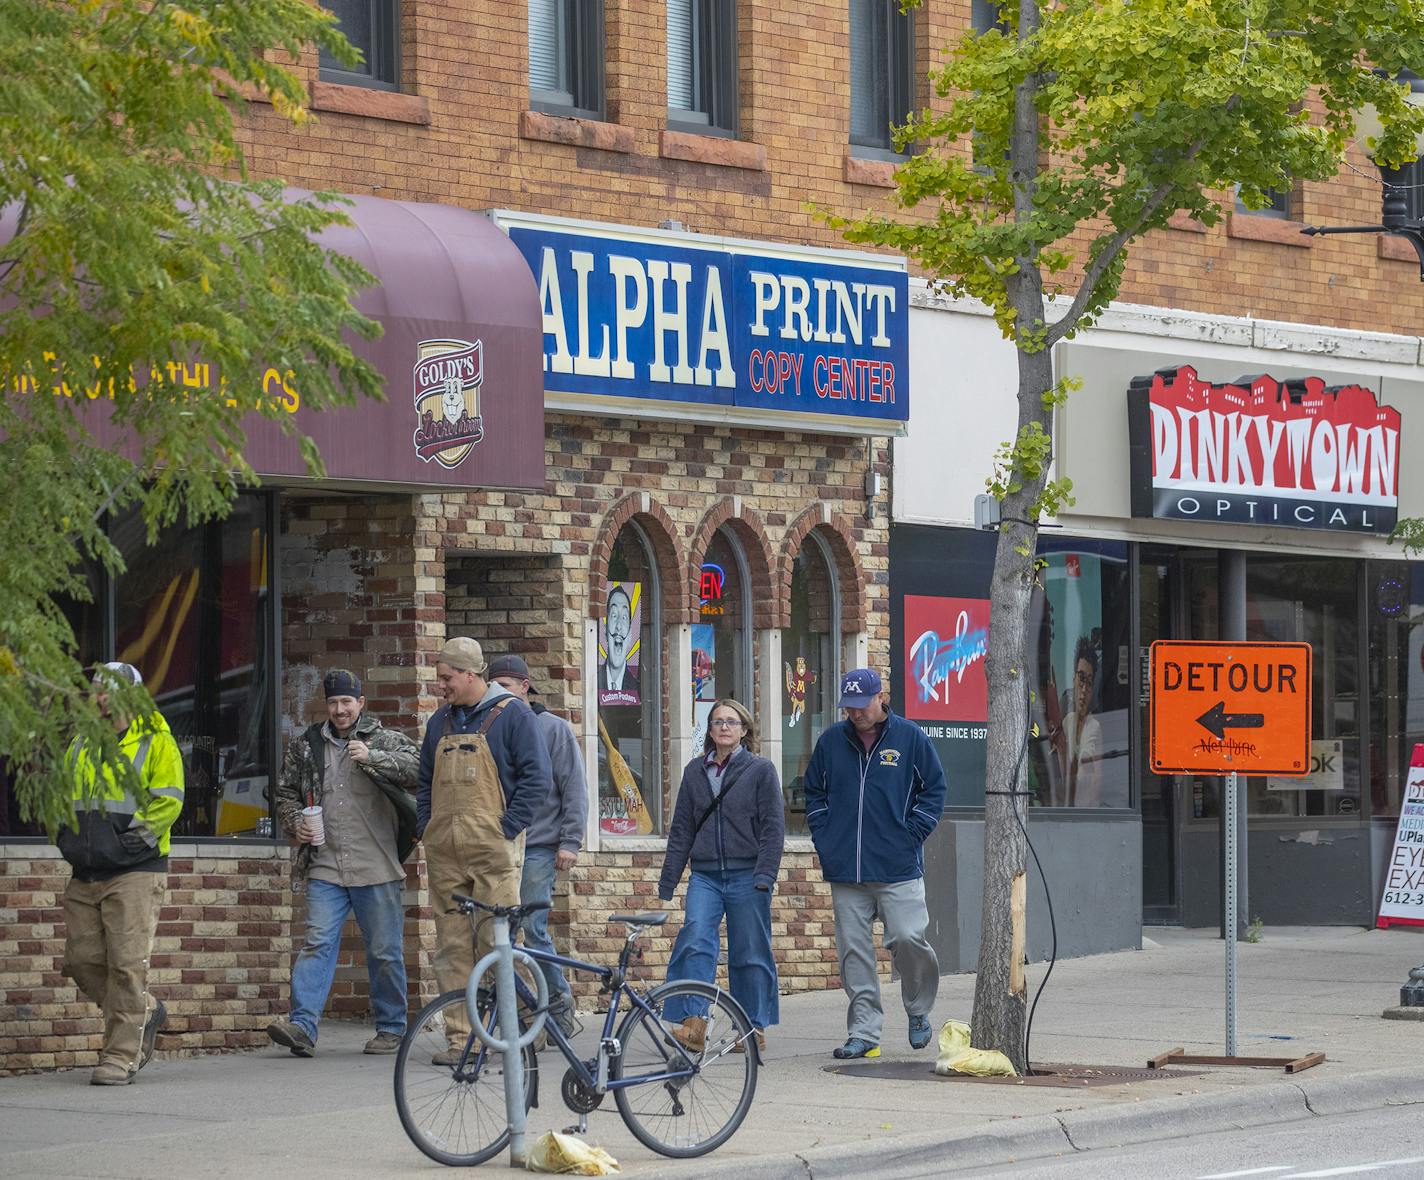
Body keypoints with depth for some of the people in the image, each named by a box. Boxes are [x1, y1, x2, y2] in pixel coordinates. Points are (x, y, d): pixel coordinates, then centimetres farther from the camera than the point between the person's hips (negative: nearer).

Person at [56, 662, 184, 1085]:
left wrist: (131, 837, -17)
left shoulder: (156, 743, -1)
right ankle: (145, 1012, 27)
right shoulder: (81, 747, 16)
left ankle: (119, 1055, -7)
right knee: (83, 961, 5)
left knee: (126, 964, -10)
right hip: (85, 875, 7)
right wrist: (65, 835, 5)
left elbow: (168, 801, -8)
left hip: (135, 872, -6)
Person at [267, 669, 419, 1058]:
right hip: (325, 867, 2)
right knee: (317, 944, -9)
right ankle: (302, 1025, -16)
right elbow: (286, 791, 24)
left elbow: (414, 768, -11)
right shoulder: (306, 748, 14)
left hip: (377, 868, -2)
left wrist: (372, 757, -23)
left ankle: (391, 1028, 16)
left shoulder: (386, 741, 5)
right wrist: (295, 822, 5)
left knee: (385, 952, 4)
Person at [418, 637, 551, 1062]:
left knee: (495, 943, -7)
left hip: (493, 850, -6)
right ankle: (460, 1038, 4)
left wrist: (507, 829, -11)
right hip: (445, 852, 6)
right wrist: (424, 830, 12)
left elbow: (537, 780, -6)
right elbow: (425, 783, 26)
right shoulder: (441, 721, 18)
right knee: (451, 946, 2)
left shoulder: (511, 715, -1)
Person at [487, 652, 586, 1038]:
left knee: (534, 930, -9)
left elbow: (575, 788, 0)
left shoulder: (554, 729, 2)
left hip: (537, 848, -4)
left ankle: (559, 1000, 7)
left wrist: (570, 842, -7)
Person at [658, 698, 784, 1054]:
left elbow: (773, 828, -2)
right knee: (695, 941, -18)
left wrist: (763, 877, -13)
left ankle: (754, 1027, 14)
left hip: (747, 875, -2)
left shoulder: (760, 771, 3)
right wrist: (667, 884, 12)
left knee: (749, 953, 3)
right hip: (705, 875, 2)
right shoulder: (695, 772, 13)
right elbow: (681, 830, 16)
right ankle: (693, 1023, -22)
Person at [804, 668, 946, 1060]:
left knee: (908, 939, -9)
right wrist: (825, 841, 7)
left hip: (899, 869, -3)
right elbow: (814, 793, 19)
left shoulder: (910, 737, 2)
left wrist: (911, 836, -2)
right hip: (845, 871, 3)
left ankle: (919, 1011, 16)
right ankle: (863, 1032, 6)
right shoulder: (830, 742, 9)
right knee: (853, 952, 1)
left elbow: (934, 789, 7)